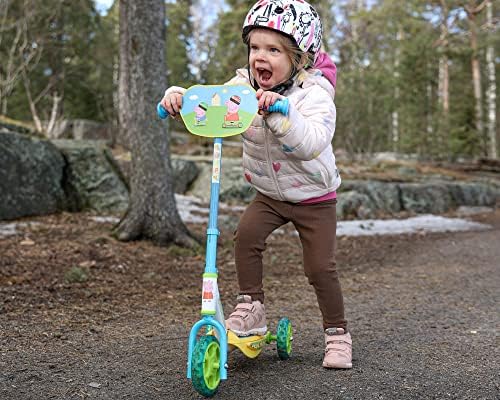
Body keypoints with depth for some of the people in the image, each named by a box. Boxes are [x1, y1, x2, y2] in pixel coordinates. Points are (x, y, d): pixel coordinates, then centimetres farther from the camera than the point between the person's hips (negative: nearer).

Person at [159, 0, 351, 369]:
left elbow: (312, 144, -40)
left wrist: (279, 111, -52)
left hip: (314, 197, -4)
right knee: (247, 235, -22)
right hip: (268, 194, 4)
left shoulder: (313, 93, -23)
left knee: (320, 268, -3)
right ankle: (251, 308, -6)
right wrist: (180, 99, -37)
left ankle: (338, 333, 17)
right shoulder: (242, 86, -8)